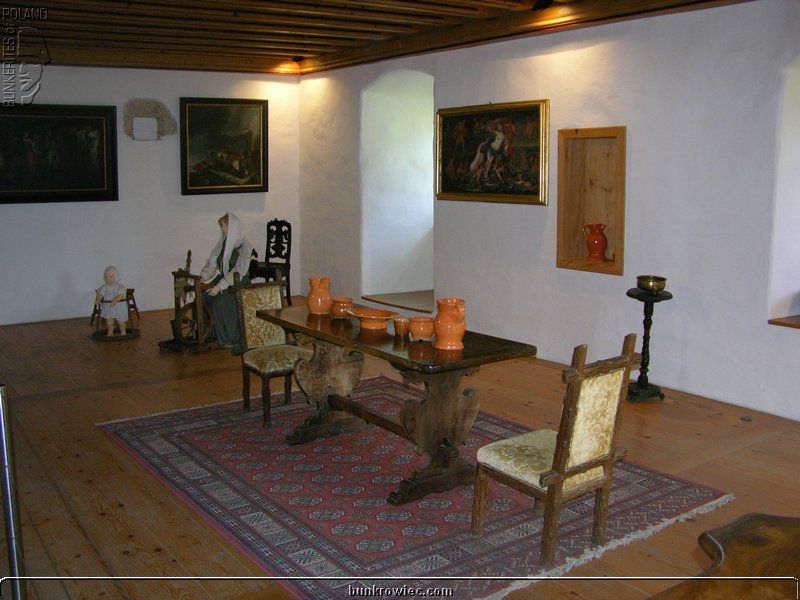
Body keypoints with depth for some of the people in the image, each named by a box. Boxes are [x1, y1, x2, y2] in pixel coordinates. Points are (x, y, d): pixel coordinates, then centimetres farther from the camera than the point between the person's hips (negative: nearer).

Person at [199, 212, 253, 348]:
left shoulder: (244, 245, -13)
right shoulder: (223, 242, 9)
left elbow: (238, 272, -20)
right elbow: (212, 263, 8)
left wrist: (220, 287, -27)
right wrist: (203, 277, -11)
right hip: (223, 279, 7)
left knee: (219, 302, -29)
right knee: (201, 297, -16)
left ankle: (229, 339, -14)